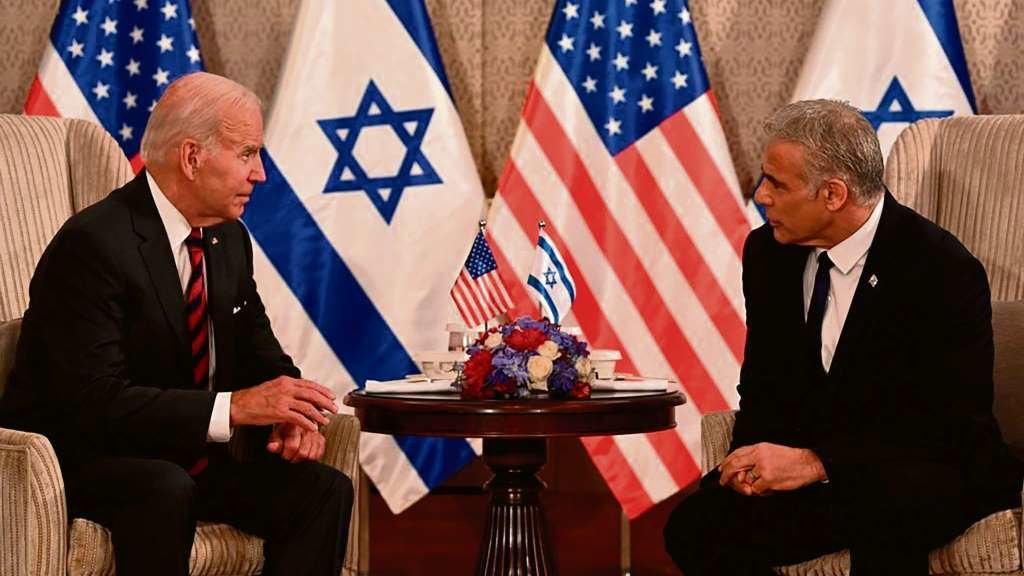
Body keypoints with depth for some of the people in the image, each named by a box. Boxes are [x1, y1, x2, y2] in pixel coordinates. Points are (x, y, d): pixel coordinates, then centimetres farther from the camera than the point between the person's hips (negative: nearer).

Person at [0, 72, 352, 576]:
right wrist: (234, 407, -34)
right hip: (78, 461, -7)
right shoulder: (94, 244, -20)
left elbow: (261, 358, 15)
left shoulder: (230, 240, 7)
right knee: (166, 489, -38)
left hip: (188, 458, 8)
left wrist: (287, 413, -10)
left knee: (324, 490, -14)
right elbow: (95, 400, -28)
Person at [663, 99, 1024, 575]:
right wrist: (755, 454, -11)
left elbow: (951, 426, -19)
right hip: (811, 468, 6)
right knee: (694, 529, -20)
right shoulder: (770, 252, 3)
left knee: (883, 516, -40)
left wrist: (815, 462, -26)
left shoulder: (944, 272, -16)